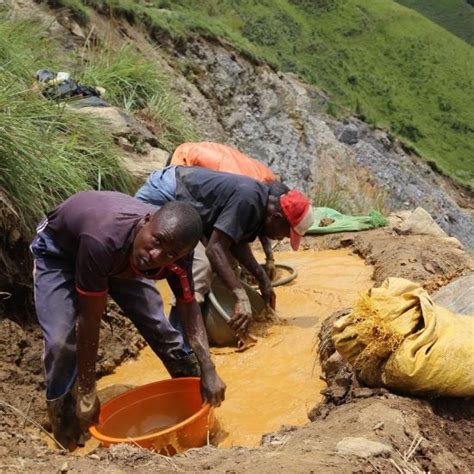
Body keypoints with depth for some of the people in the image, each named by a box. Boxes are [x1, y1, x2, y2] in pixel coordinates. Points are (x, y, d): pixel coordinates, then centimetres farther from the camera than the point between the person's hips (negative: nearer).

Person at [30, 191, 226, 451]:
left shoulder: (176, 247, -30)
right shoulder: (102, 241, -46)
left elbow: (188, 306, -16)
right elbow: (89, 320, -36)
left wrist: (208, 372, -26)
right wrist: (87, 393, -27)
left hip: (121, 256, 4)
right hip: (59, 249, -4)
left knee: (158, 324, 0)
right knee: (62, 340, -19)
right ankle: (66, 437, 3)